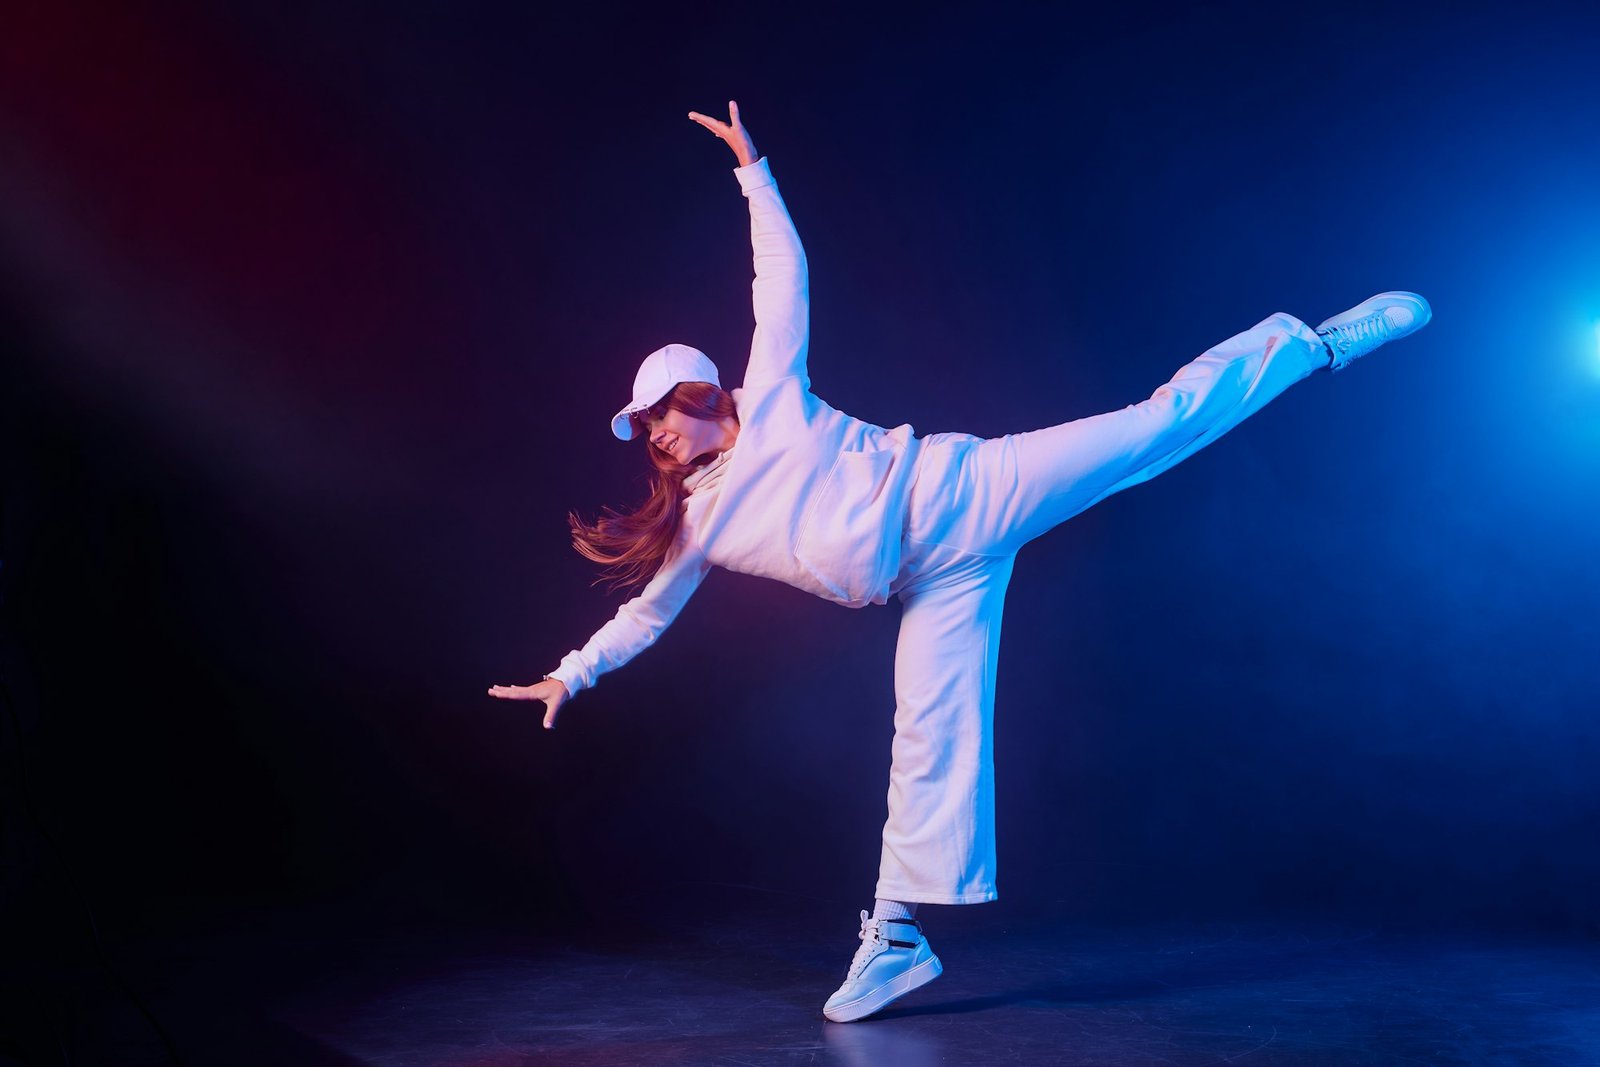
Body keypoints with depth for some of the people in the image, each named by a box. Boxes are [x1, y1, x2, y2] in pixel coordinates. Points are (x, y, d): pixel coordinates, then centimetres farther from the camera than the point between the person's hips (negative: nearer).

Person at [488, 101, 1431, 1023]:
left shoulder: (770, 399, 4)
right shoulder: (696, 528, 16)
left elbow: (784, 282, 5)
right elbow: (646, 611, 27)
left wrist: (753, 168, 3)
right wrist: (571, 675, 28)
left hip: (954, 494, -4)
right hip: (936, 583, 4)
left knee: (1160, 423, -9)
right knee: (930, 741, 1)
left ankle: (1314, 341, 5)